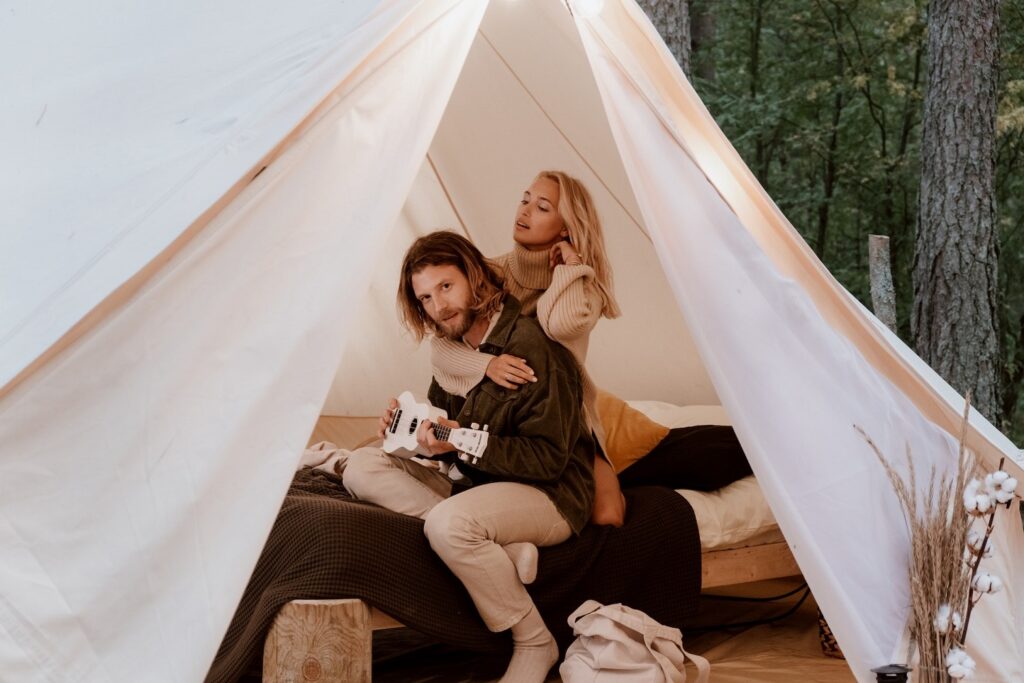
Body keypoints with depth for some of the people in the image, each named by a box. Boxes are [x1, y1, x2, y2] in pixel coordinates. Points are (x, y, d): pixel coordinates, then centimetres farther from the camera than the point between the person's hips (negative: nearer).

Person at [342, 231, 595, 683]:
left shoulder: (532, 346, -19)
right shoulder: (453, 346, 6)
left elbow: (547, 459, -21)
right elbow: (441, 422, 19)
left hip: (549, 494, -9)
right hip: (472, 481, 9)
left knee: (449, 523, -38)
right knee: (361, 470, -8)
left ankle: (534, 643, -17)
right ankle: (499, 543, -20)